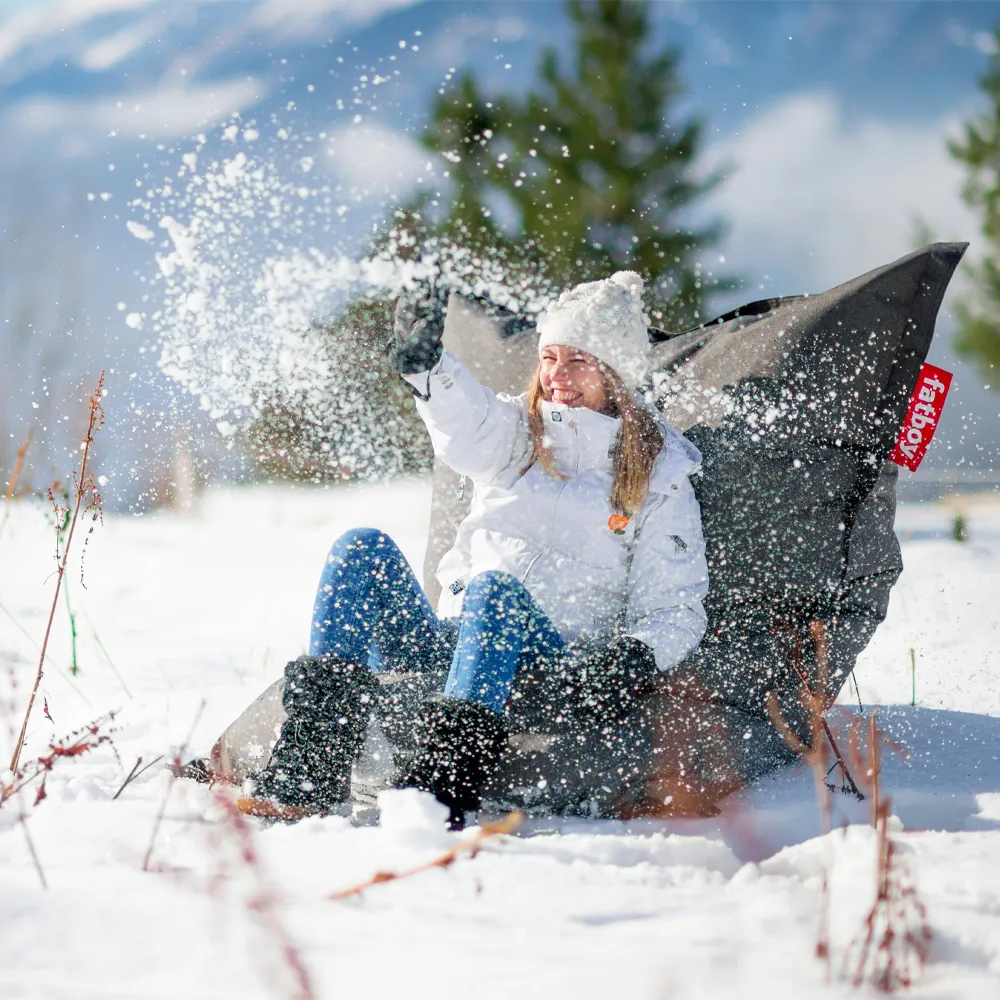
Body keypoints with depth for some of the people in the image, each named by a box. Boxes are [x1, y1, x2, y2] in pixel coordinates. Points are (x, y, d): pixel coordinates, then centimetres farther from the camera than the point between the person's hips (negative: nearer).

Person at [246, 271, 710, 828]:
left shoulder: (659, 472, 9)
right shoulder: (518, 432, 16)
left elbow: (677, 608, 4)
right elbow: (468, 428, -11)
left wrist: (640, 656, -20)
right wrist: (426, 366, -34)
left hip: (556, 666, -4)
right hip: (450, 644, 4)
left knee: (497, 590, -35)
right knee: (364, 549, -20)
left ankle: (447, 775, -54)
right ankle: (315, 753, -33)